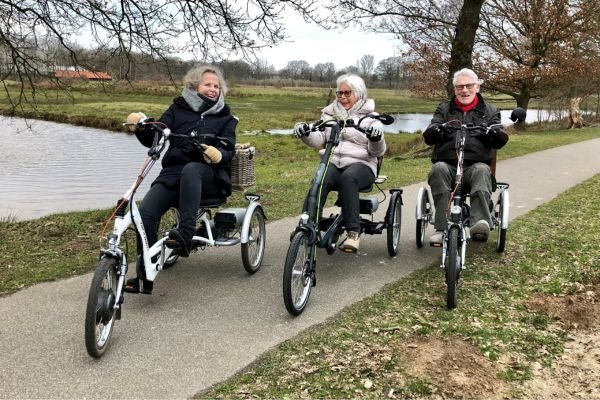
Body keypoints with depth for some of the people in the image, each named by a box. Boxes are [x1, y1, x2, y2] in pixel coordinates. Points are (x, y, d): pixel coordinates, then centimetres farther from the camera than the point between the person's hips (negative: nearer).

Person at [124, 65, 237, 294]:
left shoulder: (224, 118, 16)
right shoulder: (178, 109, 17)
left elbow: (229, 152, 2)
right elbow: (155, 139, 9)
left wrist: (219, 155, -22)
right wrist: (140, 127, -13)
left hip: (208, 177, -1)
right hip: (173, 172, 2)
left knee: (190, 169, -39)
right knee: (146, 212, -22)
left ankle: (185, 234, -44)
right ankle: (144, 275, -15)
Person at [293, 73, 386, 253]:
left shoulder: (370, 116, 9)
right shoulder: (330, 113, 18)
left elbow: (377, 152, 0)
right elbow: (318, 139, 6)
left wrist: (377, 139, -22)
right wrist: (306, 134, -15)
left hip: (360, 164, -2)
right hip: (333, 162, 2)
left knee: (347, 178, -37)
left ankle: (353, 232, -35)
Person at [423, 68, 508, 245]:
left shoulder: (489, 111, 19)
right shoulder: (444, 109, 20)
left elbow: (500, 141, 5)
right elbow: (428, 137, 5)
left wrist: (496, 134, -20)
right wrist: (435, 131, -21)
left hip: (476, 164, 0)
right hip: (447, 163, 0)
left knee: (482, 171, -34)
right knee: (438, 169, -33)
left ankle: (480, 224, -49)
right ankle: (442, 229, -37)